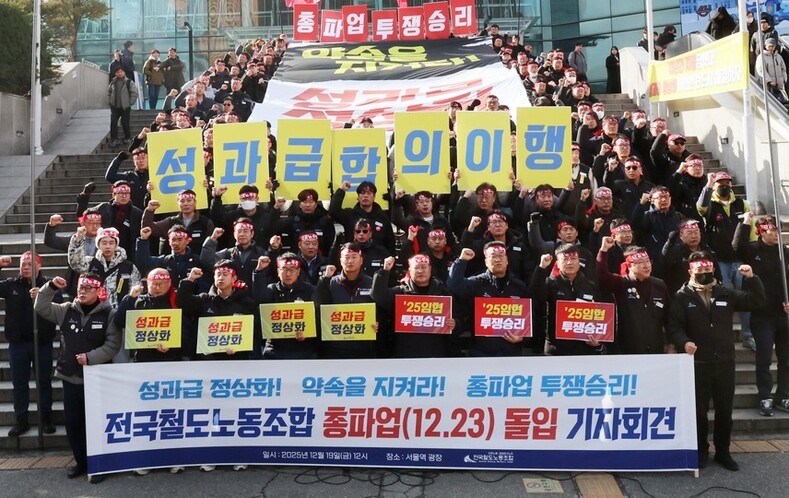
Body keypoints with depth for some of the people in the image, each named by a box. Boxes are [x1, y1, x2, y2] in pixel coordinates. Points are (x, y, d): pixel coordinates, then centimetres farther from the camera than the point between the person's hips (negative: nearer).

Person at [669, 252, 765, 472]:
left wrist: (751, 278, -7)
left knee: (725, 409, 10)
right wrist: (684, 342, -24)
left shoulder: (726, 294, 9)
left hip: (725, 361, 3)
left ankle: (723, 452, 24)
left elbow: (757, 301, 6)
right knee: (699, 410, 6)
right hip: (697, 362, -3)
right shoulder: (682, 296, -2)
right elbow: (674, 326, -6)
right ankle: (701, 451, 20)